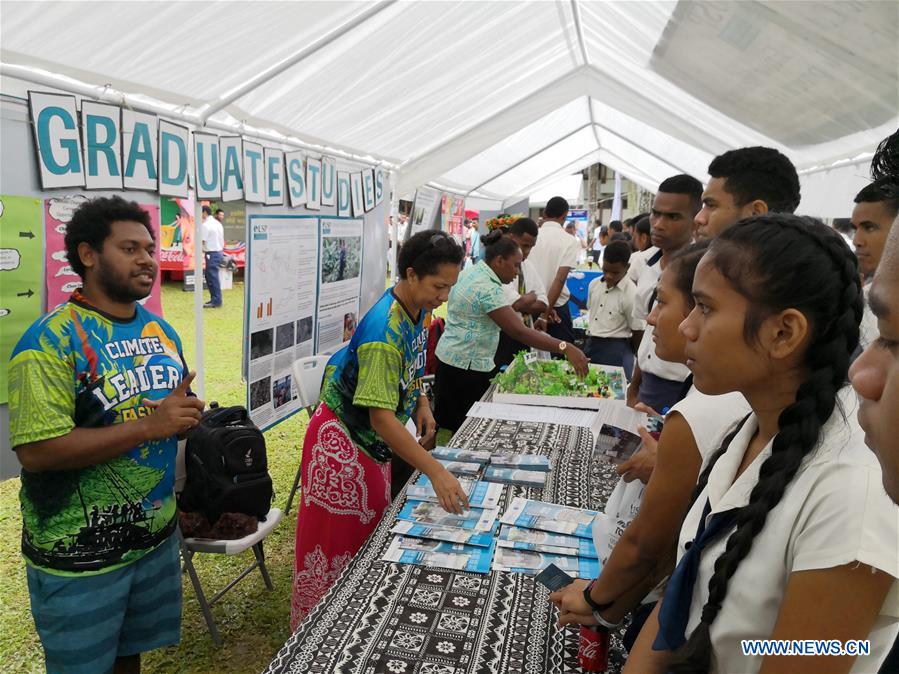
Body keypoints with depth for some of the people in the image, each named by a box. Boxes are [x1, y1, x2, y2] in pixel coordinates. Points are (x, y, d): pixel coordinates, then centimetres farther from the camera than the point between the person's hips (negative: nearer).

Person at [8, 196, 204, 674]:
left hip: (156, 535, 6)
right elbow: (36, 451, -25)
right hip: (78, 556, -6)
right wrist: (149, 425, -26)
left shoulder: (161, 330, 5)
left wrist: (190, 415, -8)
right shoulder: (52, 341, -17)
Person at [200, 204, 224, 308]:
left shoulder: (205, 225, -14)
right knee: (209, 275, 17)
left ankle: (216, 301, 0)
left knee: (213, 277, -4)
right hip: (219, 252, 9)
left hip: (212, 254, -9)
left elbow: (202, 241, -13)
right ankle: (214, 298, 20)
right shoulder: (218, 223, 13)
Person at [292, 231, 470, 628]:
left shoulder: (417, 310, -3)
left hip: (373, 441, 9)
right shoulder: (384, 331, -32)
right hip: (342, 440, -9)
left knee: (370, 532, 20)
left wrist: (421, 404, -1)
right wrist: (436, 472, -38)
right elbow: (381, 417, -36)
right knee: (337, 539, 5)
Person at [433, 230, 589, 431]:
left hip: (449, 358, 10)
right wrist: (565, 348, -31)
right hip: (467, 367, -10)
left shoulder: (470, 272, 9)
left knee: (447, 426, 17)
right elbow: (519, 332, -29)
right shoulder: (488, 288, -22)